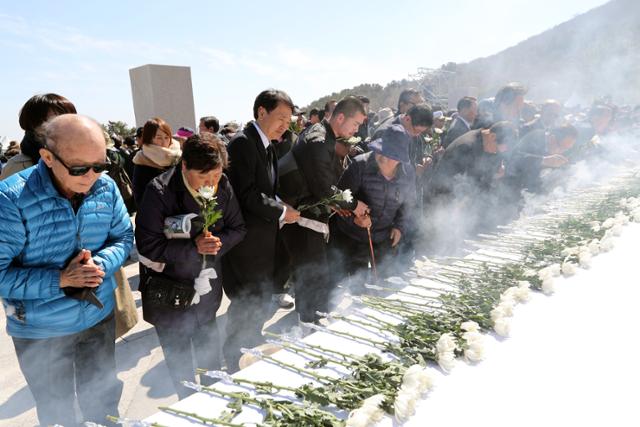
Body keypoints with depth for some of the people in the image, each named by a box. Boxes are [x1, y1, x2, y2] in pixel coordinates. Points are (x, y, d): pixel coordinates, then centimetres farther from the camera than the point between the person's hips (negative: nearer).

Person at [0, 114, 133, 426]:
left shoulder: (106, 189, -12)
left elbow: (123, 237, -1)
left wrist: (100, 264, -20)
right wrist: (60, 280, -29)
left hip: (99, 318, 3)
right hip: (40, 332, -3)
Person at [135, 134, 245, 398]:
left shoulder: (223, 187, -10)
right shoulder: (159, 192, -22)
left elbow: (238, 228, 1)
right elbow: (148, 247, -20)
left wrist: (219, 242, -19)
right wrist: (193, 247, -28)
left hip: (207, 288, 4)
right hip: (170, 294, -3)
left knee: (209, 352, 23)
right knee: (179, 359, 13)